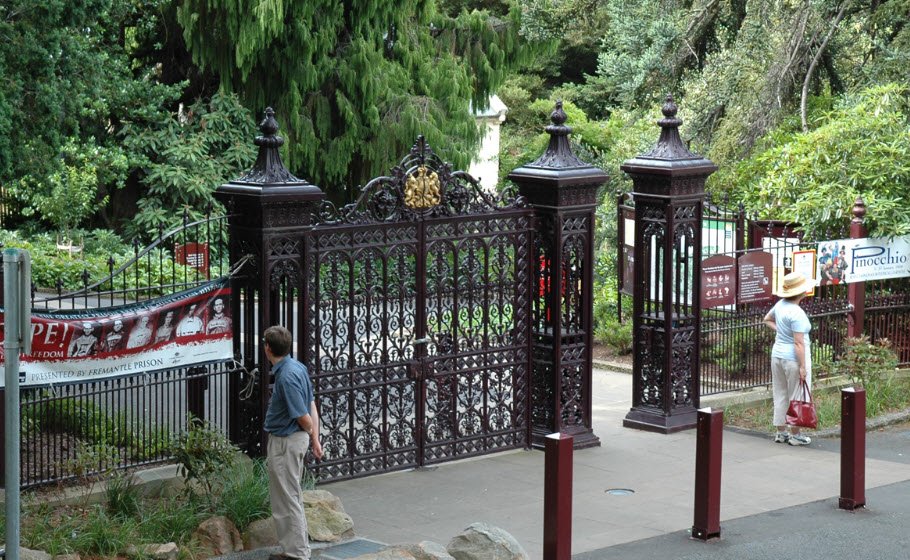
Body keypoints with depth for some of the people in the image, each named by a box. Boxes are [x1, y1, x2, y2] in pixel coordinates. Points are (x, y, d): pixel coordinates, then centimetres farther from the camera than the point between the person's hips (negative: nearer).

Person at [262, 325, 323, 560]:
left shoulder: (286, 377, -24)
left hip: (285, 443, -10)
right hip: (287, 440, 10)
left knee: (288, 499, -2)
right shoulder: (297, 367, 6)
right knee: (284, 498, 17)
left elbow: (303, 417, -21)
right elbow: (311, 405, 9)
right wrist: (316, 439, 10)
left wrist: (311, 434, 0)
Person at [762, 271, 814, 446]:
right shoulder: (797, 313, -22)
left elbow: (767, 319, 24)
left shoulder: (780, 304, 3)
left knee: (780, 396, 15)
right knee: (797, 397, 3)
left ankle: (780, 432, 22)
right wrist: (803, 367, -19)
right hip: (794, 358, -8)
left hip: (777, 355, 8)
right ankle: (795, 435, 8)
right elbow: (799, 343, -22)